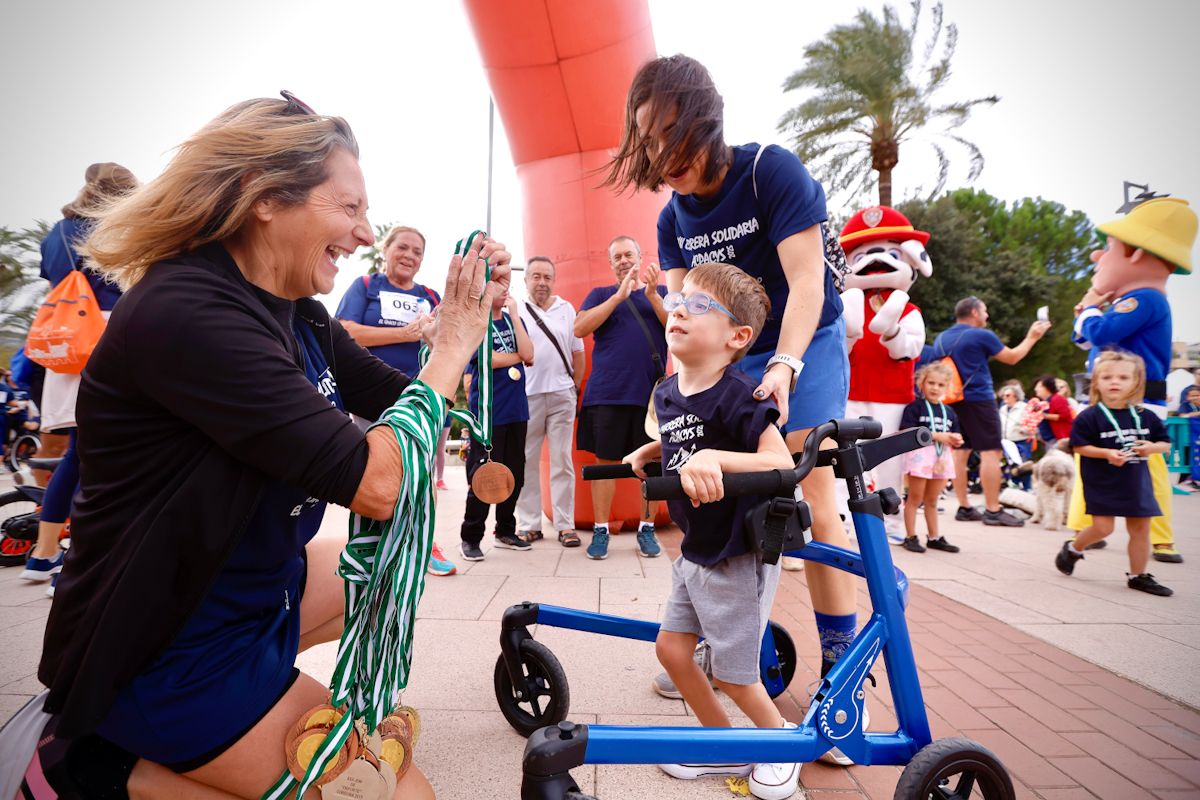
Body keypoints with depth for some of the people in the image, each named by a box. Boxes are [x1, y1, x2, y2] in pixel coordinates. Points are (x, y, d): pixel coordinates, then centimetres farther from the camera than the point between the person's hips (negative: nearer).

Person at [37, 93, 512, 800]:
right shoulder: (185, 314, -27)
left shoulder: (298, 315, 1)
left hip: (256, 586, 9)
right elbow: (375, 483, -31)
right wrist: (452, 346, -19)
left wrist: (471, 314, -5)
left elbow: (401, 400, 10)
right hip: (165, 654, -9)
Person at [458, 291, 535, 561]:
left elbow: (528, 354, -3)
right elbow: (488, 359, -16)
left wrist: (514, 314, -5)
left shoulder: (513, 320, 13)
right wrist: (519, 356, -1)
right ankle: (470, 537, 7)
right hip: (487, 412, -5)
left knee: (515, 473, 9)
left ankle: (505, 531, 24)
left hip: (516, 410, 6)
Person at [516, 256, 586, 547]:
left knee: (562, 462, 3)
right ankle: (528, 524, 12)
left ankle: (565, 524, 8)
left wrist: (576, 388, 9)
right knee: (527, 462, 4)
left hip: (562, 395, 1)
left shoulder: (566, 309, 10)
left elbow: (578, 353, 12)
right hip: (527, 395, -1)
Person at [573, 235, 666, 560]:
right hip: (606, 394, 0)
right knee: (605, 461, 2)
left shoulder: (662, 292, 14)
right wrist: (619, 295, -9)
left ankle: (647, 529, 15)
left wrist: (652, 294, -11)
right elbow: (580, 329, -4)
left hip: (652, 392, 1)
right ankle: (601, 530, 10)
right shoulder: (601, 294, 13)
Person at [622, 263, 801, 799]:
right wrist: (647, 452, 7)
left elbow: (781, 462, -33)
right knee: (671, 647, 13)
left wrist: (714, 457, -44)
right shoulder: (667, 394, 1)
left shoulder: (736, 396, -24)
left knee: (732, 673, 4)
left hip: (738, 556, -8)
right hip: (695, 551, 8)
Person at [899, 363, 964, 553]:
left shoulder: (949, 412, 14)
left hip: (942, 457, 6)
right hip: (920, 454, -6)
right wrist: (936, 436, -18)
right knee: (915, 498, 1)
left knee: (932, 500, 15)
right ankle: (910, 537, 8)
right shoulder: (914, 407, -6)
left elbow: (954, 439, 21)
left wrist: (956, 440, -3)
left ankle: (934, 537, 23)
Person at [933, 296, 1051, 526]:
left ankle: (964, 508, 10)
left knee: (959, 452, 7)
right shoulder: (981, 335, -8)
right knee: (990, 452, -3)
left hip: (952, 401, 7)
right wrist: (1032, 337, 18)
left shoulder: (940, 339, 10)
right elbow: (1012, 357, 5)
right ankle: (993, 510, -4)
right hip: (978, 399, -7)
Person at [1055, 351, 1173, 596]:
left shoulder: (1145, 417, 3)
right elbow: (1079, 446, -11)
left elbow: (1165, 443, 10)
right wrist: (1107, 453, -24)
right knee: (1103, 527, -7)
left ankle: (1138, 575, 22)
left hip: (1136, 482, 5)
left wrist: (1152, 447, -12)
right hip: (1102, 482, -5)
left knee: (1140, 529, 8)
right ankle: (1073, 548, 22)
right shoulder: (1089, 417, -11)